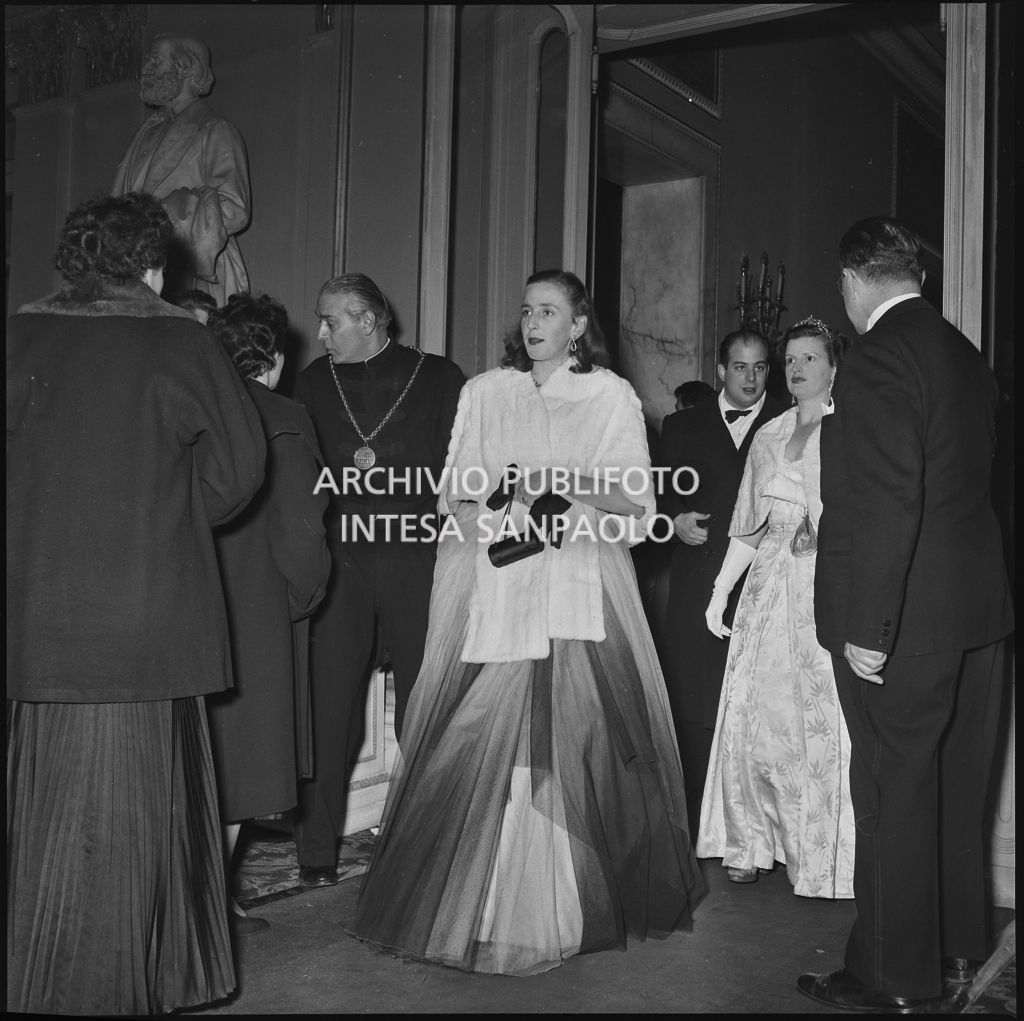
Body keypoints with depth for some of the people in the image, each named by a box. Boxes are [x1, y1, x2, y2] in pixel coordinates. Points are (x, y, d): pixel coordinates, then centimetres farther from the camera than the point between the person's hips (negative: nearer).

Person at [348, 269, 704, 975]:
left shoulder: (612, 396, 9)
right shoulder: (484, 393, 14)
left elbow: (638, 501, 4)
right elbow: (456, 496, 9)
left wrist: (572, 481, -13)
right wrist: (492, 522, -11)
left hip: (578, 592, -1)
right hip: (493, 591, 1)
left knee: (576, 738, -4)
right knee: (485, 741, -3)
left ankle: (574, 903, 10)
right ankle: (479, 903, 7)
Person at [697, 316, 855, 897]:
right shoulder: (769, 435, 16)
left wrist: (790, 496, -9)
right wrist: (722, 589, 12)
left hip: (827, 586, -5)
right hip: (769, 586, 5)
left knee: (820, 717, -4)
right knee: (755, 712, 3)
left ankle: (821, 857, 9)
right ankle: (755, 844, 15)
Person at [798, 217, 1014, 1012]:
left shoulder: (878, 360, -16)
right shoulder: (967, 357, 10)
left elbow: (887, 504, -23)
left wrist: (866, 627, -19)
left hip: (904, 621, -9)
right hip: (977, 610, 9)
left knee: (894, 791, 3)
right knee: (956, 785, 19)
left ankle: (896, 980, 16)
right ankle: (959, 951, 34)